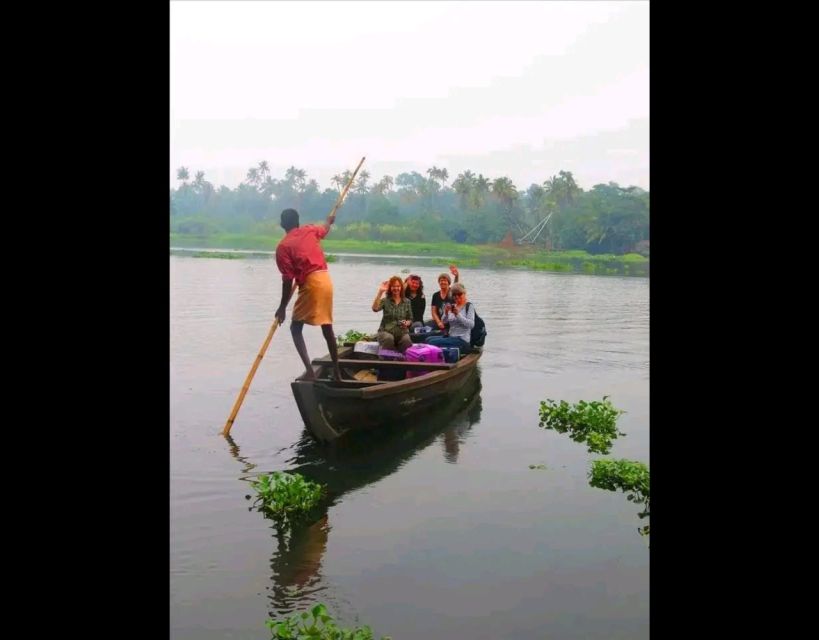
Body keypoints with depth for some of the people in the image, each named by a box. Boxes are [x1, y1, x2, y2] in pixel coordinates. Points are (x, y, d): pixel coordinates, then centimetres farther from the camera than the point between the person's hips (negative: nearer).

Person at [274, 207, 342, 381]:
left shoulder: (282, 247, -3)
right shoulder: (310, 230, 12)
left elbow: (288, 280, -7)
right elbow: (325, 228, 37)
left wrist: (282, 307, 0)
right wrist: (330, 219, 60)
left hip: (310, 284, -6)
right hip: (326, 280, 6)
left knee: (295, 328, 3)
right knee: (327, 328, 17)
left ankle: (309, 370, -14)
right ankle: (337, 370, 23)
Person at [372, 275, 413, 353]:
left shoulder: (407, 302, 10)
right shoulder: (385, 300, 2)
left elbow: (410, 319, 15)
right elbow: (375, 309, -18)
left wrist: (407, 323, -9)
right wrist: (380, 292, -21)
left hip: (402, 331, 2)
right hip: (386, 331, -2)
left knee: (407, 340, -33)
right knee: (389, 339, -37)